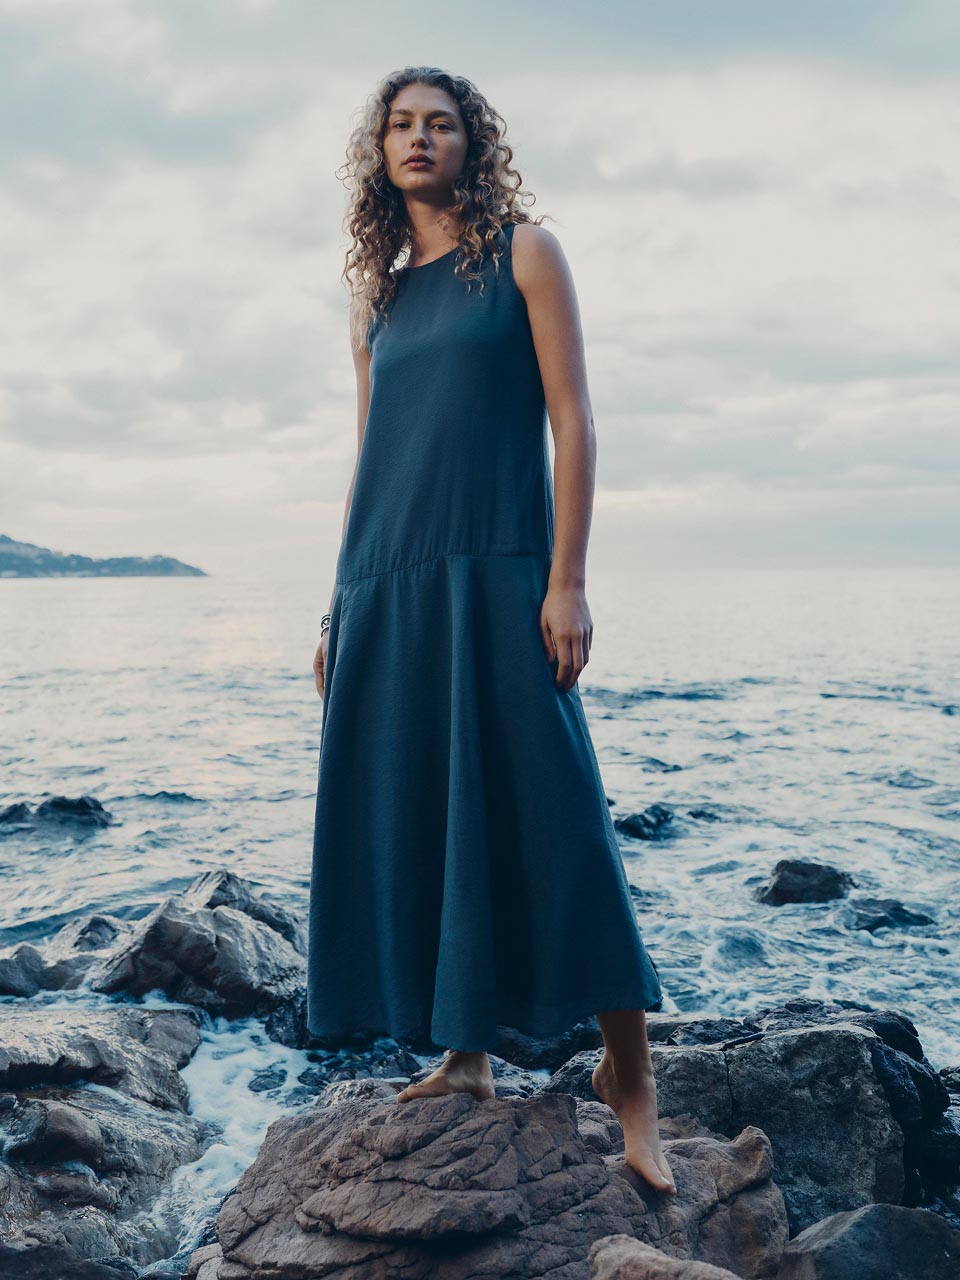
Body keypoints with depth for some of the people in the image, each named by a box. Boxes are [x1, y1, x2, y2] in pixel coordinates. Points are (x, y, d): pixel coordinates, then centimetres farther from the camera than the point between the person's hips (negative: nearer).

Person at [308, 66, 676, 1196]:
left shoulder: (522, 252, 6)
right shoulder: (376, 298, 19)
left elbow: (571, 419, -3)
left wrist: (568, 581, -12)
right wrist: (340, 606, 14)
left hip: (495, 574, -5)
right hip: (386, 588, 6)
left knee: (549, 818, -8)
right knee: (406, 823, 5)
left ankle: (627, 1071, 5)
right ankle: (465, 1061, 18)